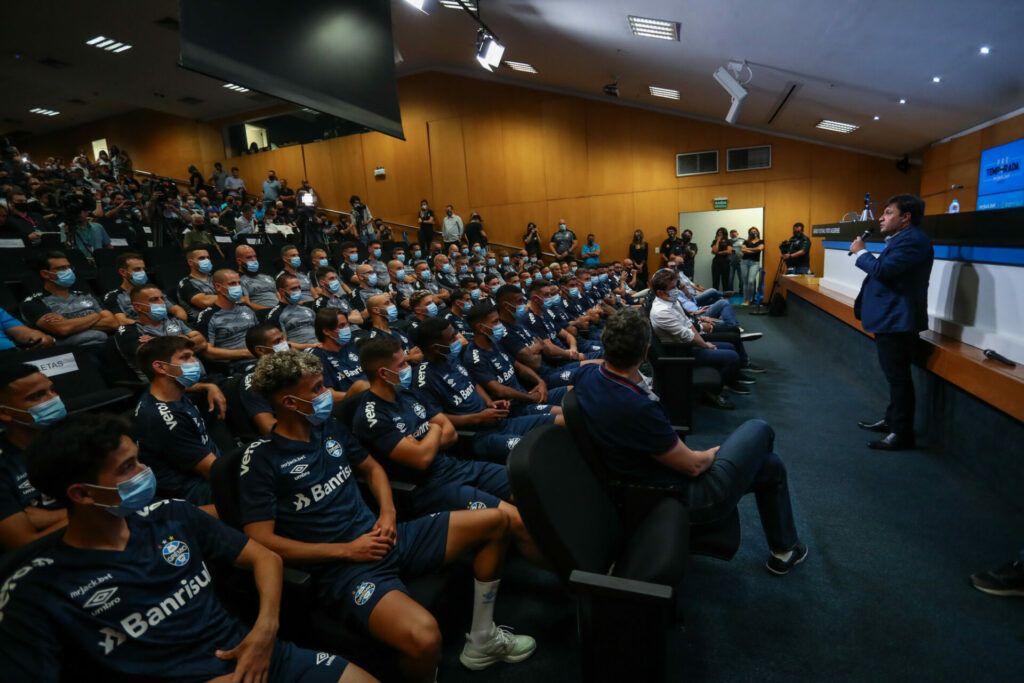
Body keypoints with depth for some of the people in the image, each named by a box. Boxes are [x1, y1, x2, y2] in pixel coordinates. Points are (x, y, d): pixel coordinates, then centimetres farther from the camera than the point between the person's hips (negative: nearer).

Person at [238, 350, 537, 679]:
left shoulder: (330, 427, 9)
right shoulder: (261, 459, -10)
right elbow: (260, 540, -14)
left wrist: (387, 512, 1)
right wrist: (346, 550, -15)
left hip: (380, 536, 7)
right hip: (342, 567, -7)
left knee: (495, 521, 4)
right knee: (424, 638, -37)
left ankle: (481, 639, 16)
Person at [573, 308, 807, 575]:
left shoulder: (586, 375, -12)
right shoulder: (638, 409, -36)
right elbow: (692, 465, -20)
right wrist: (715, 452, 0)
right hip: (692, 498, -8)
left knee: (770, 464, 22)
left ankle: (783, 548, 47)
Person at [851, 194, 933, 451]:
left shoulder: (912, 239, -16)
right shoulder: (902, 239, 18)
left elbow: (883, 270, -24)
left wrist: (861, 252, -10)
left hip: (897, 321, -11)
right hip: (892, 318, 11)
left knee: (898, 377, -4)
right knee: (895, 376, 18)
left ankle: (902, 433, 4)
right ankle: (892, 420, 30)